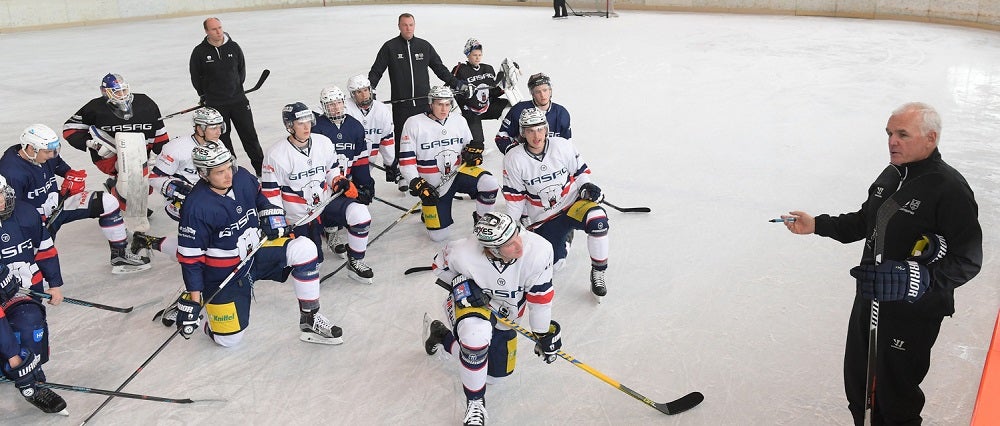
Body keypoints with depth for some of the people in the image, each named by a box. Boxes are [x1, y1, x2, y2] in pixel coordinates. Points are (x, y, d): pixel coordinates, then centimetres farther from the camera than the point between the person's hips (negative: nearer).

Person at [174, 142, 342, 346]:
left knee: (303, 248, -21)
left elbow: (259, 197, 16)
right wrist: (193, 300, -17)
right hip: (223, 273, -5)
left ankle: (310, 319, -10)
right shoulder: (196, 207, -24)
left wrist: (272, 216, -3)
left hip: (256, 251, 5)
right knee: (229, 339, -2)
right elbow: (190, 257, -17)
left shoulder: (243, 177, -9)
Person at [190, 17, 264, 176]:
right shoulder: (199, 52, -6)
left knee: (249, 134, 4)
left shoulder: (233, 47, -1)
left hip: (238, 100, 1)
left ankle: (261, 169, 13)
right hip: (214, 104, -1)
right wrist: (204, 95, 8)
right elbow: (195, 76, 6)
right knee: (223, 139, 7)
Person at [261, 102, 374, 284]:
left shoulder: (323, 142, -1)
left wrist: (341, 183, -9)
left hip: (325, 202, 3)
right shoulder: (276, 154, -13)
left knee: (359, 213, -26)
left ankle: (355, 262, -8)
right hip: (297, 215, -2)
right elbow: (270, 193, -8)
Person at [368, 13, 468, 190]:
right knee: (402, 139, 0)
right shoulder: (390, 47, 2)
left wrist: (457, 84, 11)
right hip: (400, 104, -2)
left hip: (424, 101, 2)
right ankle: (400, 175, 9)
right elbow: (376, 71, 2)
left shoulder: (424, 46, 9)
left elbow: (440, 68, 16)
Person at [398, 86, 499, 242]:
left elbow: (468, 147, 14)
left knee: (490, 183, -29)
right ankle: (428, 208, 32)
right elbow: (406, 159, -10)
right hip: (433, 186, -2)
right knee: (438, 236, -1)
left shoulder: (459, 122, 2)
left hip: (458, 172, 2)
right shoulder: (414, 123, -10)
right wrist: (417, 184, -19)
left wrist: (473, 152, -10)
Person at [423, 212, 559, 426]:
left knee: (496, 374, 16)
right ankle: (475, 402, -11)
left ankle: (441, 335, 36)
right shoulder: (464, 253, -35)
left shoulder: (538, 250, -34)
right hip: (470, 302, -3)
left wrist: (543, 334, -8)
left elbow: (540, 296, -18)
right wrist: (459, 282, -26)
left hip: (504, 314, 4)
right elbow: (440, 264, -9)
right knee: (477, 333, -39)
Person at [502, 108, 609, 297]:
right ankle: (564, 236, 30)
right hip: (543, 219, 1)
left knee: (597, 218, -34)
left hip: (572, 203, -1)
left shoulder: (562, 146, -11)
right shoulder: (513, 159, -10)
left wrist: (586, 187, -14)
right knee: (554, 264, -6)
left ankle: (598, 272, -14)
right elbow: (514, 197, -1)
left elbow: (580, 171, 5)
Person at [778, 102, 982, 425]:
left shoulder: (950, 189, -19)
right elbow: (865, 221, 19)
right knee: (857, 381, 20)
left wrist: (917, 278, -35)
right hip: (869, 296, 8)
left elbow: (967, 260, -22)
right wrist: (817, 225, 8)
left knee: (895, 390, 6)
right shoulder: (891, 175, 6)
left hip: (914, 310, -8)